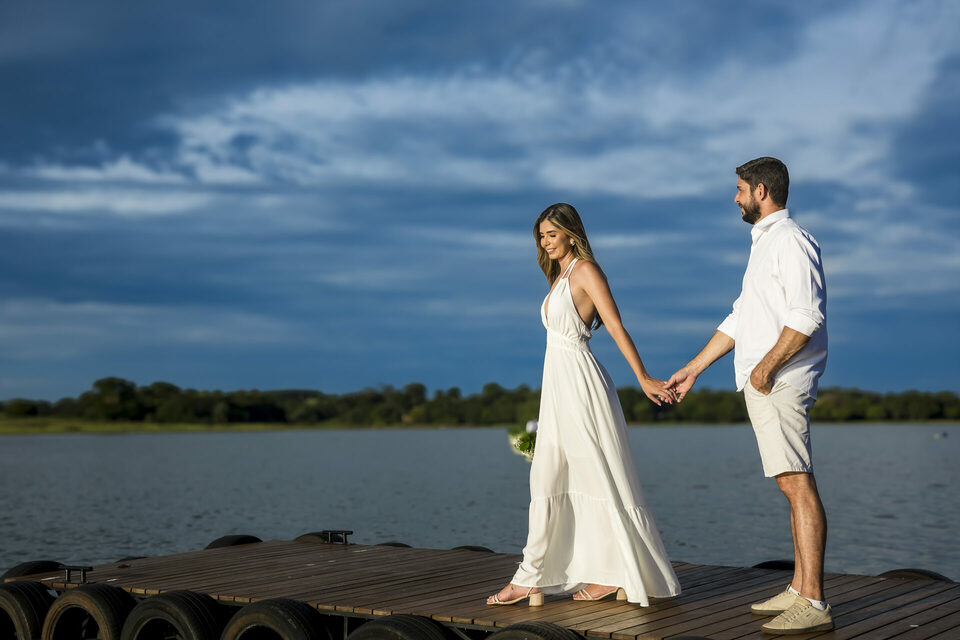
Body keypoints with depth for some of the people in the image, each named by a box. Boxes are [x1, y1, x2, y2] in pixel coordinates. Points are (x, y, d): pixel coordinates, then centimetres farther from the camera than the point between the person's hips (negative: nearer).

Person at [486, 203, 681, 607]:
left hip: (580, 386, -9)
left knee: (602, 479, -3)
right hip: (558, 389, 9)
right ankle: (531, 580, 11)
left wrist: (643, 378, -19)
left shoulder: (585, 270, -7)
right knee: (546, 482, 8)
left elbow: (616, 327, -14)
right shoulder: (560, 275, 18)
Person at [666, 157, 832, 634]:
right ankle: (799, 590, 13)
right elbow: (739, 320, 27)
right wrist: (693, 370, 26)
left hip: (780, 382, -10)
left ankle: (813, 604, -16)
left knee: (798, 484, -14)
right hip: (761, 385, 10)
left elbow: (807, 316, -18)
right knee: (792, 485, 9)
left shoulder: (791, 239, -7)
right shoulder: (764, 244, 24)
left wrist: (767, 364, -21)